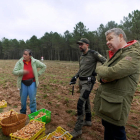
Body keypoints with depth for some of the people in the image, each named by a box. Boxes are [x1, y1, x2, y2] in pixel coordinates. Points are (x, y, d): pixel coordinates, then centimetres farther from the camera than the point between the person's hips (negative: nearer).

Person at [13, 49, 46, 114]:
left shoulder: (35, 62, -6)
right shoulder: (19, 62, -5)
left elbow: (44, 66, 3)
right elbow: (14, 72, -8)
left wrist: (38, 74, -3)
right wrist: (22, 71, -26)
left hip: (32, 82, -1)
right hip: (23, 83, 1)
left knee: (33, 99, 4)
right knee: (23, 99, 12)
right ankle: (22, 112, 33)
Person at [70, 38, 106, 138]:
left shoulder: (93, 54, -11)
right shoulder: (81, 56, 13)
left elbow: (105, 62, -10)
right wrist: (75, 77, 10)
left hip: (88, 82, -8)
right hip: (81, 81, 8)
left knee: (80, 103, -12)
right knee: (86, 101, 18)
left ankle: (78, 129, -1)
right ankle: (88, 120, 35)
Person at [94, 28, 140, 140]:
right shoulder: (113, 55, 13)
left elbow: (113, 72, -30)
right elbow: (100, 74, 12)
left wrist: (100, 69, -9)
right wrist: (102, 78, -12)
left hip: (116, 104, -8)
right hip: (104, 101, 8)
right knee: (107, 127, 24)